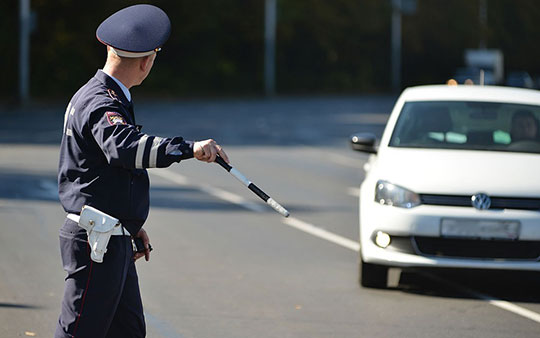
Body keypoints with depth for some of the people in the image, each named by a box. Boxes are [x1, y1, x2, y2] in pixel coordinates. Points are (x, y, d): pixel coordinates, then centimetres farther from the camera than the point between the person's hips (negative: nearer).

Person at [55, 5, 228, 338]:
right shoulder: (100, 104, -17)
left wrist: (133, 225, 29)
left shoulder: (105, 96, 17)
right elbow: (125, 148, -39)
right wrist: (188, 148, -45)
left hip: (114, 239, 11)